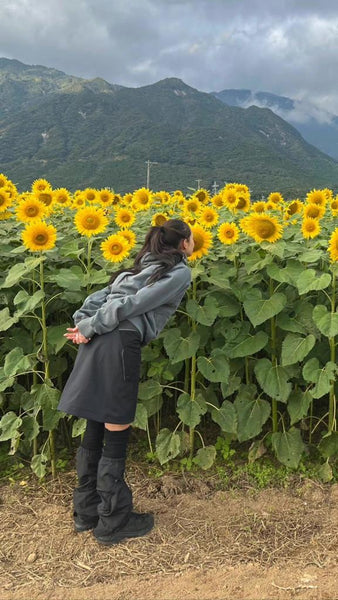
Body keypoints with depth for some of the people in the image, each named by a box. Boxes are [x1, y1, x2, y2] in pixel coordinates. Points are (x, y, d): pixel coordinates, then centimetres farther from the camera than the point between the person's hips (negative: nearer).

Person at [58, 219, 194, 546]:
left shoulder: (144, 266, 27)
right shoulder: (180, 272, 3)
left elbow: (102, 296, 14)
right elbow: (133, 304, -7)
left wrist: (82, 324, 2)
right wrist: (89, 328, -3)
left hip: (98, 342, 8)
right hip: (120, 344, -8)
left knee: (94, 432, 15)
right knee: (116, 438, 3)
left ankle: (86, 512, 28)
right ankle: (113, 523, 16)